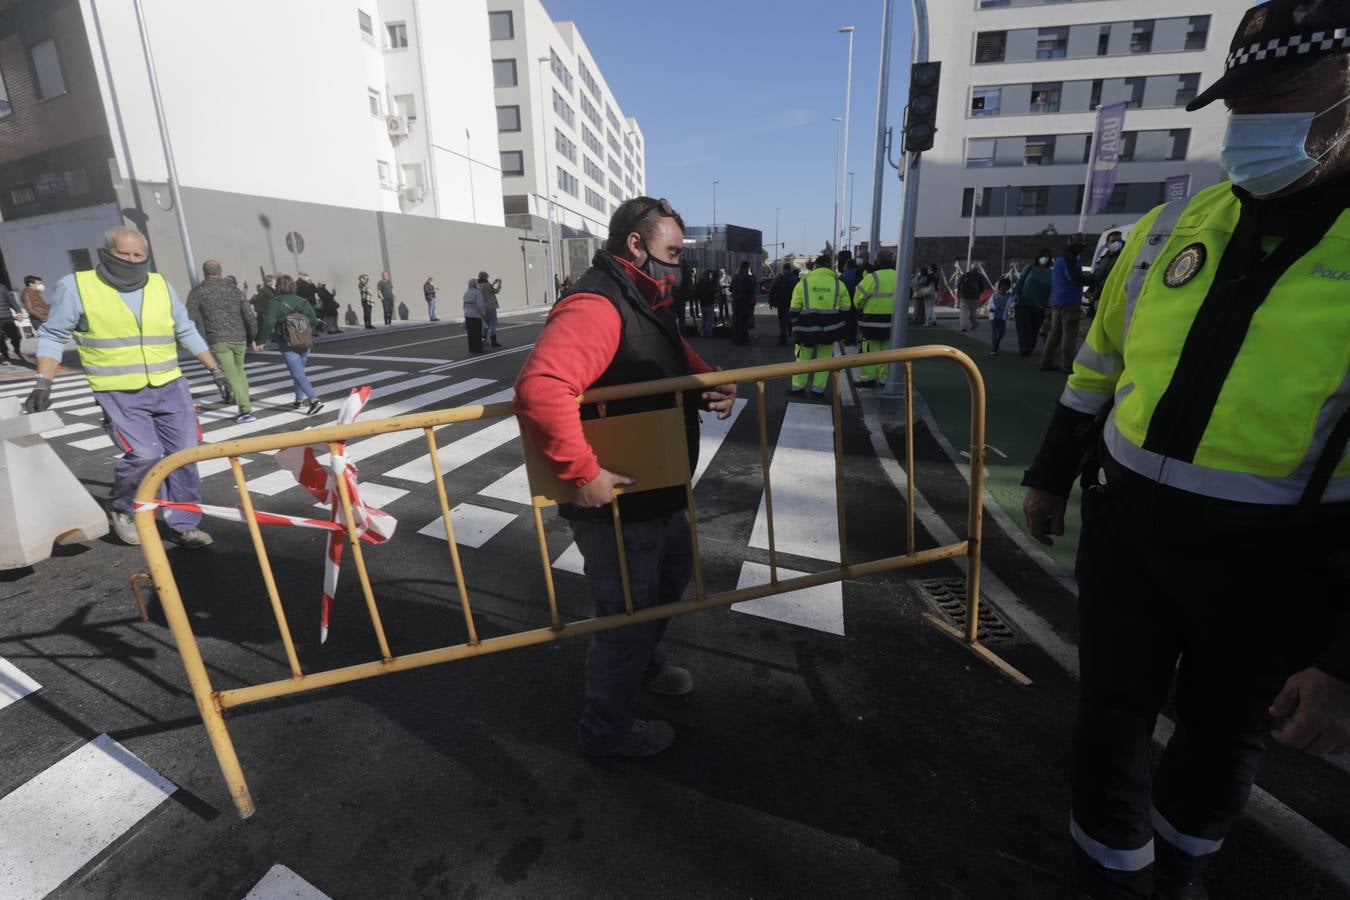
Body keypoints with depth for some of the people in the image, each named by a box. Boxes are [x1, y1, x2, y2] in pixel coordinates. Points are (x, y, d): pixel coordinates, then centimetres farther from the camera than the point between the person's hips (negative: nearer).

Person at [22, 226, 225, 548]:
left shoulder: (161, 285, 8)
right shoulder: (75, 286, -3)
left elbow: (186, 331, 15)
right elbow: (53, 335, 1)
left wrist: (215, 369, 12)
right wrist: (43, 384, -8)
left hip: (170, 388, 4)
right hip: (119, 395, -4)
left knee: (183, 455, 3)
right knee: (145, 455, -15)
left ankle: (183, 525, 15)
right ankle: (120, 510, 15)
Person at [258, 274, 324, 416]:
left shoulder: (276, 303, -7)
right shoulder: (302, 301, 6)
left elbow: (268, 323, -14)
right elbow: (314, 321, 4)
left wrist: (260, 341, -3)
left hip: (288, 345, -5)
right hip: (305, 344, 6)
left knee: (298, 375, -7)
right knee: (299, 371, 21)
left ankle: (315, 400, -22)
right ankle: (299, 400, 26)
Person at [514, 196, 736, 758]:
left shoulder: (644, 301, 11)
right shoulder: (595, 306, -25)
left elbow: (678, 361, 19)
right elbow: (540, 388, -40)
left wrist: (713, 384, -3)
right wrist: (584, 473, -34)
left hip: (659, 492, 11)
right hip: (615, 504, -11)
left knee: (673, 574, 29)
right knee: (628, 614, 6)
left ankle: (644, 663, 56)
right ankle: (606, 730, 33)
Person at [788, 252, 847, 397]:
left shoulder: (803, 283, -1)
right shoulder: (839, 284, 2)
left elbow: (795, 310, 1)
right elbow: (844, 309, 6)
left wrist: (796, 327, 11)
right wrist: (839, 328, 15)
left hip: (807, 328, -1)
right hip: (830, 329, 1)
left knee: (803, 358, 11)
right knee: (824, 359, 12)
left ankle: (798, 387, 16)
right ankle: (818, 389, 15)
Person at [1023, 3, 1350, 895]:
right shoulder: (1173, 224, 1)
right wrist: (1050, 476, 13)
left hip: (1276, 557, -2)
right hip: (1128, 519, 3)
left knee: (1224, 736, 20)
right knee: (1112, 716, 15)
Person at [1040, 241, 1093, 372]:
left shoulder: (1058, 260, 24)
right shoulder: (1068, 259, -6)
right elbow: (1074, 277, -16)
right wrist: (1092, 280, -7)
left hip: (1056, 302, 9)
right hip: (1069, 302, -9)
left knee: (1055, 332, 9)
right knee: (1069, 333, -9)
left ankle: (1046, 362, 7)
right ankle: (1067, 364, -11)